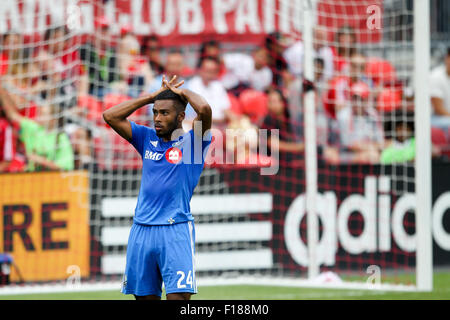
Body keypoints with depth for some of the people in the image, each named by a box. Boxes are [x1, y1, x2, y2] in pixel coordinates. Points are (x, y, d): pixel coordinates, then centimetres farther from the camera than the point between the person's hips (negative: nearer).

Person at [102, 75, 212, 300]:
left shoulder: (192, 141, 2)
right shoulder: (147, 138, 16)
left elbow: (204, 110, -17)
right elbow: (110, 116, 13)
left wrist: (182, 92, 3)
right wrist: (152, 96, 12)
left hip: (176, 230, -5)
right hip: (141, 229, 5)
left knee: (179, 295, -15)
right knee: (144, 296, 5)